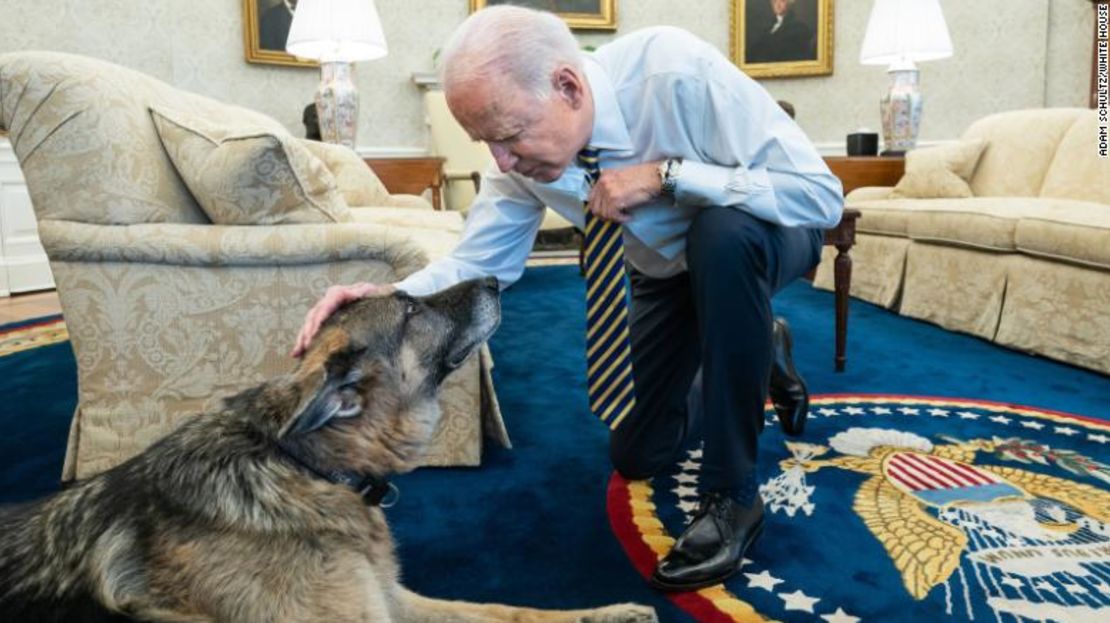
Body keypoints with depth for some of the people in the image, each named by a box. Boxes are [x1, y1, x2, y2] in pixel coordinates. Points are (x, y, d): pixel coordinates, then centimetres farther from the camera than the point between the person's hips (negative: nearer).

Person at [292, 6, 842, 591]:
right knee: (636, 455, 8)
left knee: (721, 236, -42)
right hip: (665, 271, 5)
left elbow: (822, 194, -36)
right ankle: (757, 349, 33)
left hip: (754, 238, -4)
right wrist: (391, 297, -35)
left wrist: (666, 174, -42)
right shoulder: (524, 150, -22)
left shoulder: (677, 70, -37)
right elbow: (479, 262, -16)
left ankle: (732, 495, -24)